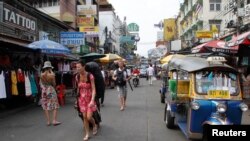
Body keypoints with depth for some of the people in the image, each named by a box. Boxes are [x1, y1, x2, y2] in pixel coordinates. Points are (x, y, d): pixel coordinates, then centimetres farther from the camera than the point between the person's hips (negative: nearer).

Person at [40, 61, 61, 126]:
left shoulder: (41, 75, -2)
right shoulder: (52, 75, -12)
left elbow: (41, 84, 4)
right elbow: (54, 84, -1)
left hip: (44, 91, 4)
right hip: (51, 91, -3)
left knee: (46, 107, 9)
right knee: (55, 106, 6)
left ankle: (48, 121, 11)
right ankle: (54, 121, 2)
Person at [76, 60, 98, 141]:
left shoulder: (90, 76, -17)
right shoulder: (77, 77, -2)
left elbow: (93, 89, -18)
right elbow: (78, 88, 10)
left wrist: (92, 100, -29)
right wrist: (77, 99, 14)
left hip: (90, 98, -4)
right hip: (82, 99, 4)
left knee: (89, 117, -9)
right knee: (84, 117, 5)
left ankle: (95, 125, 25)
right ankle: (87, 134, 20)